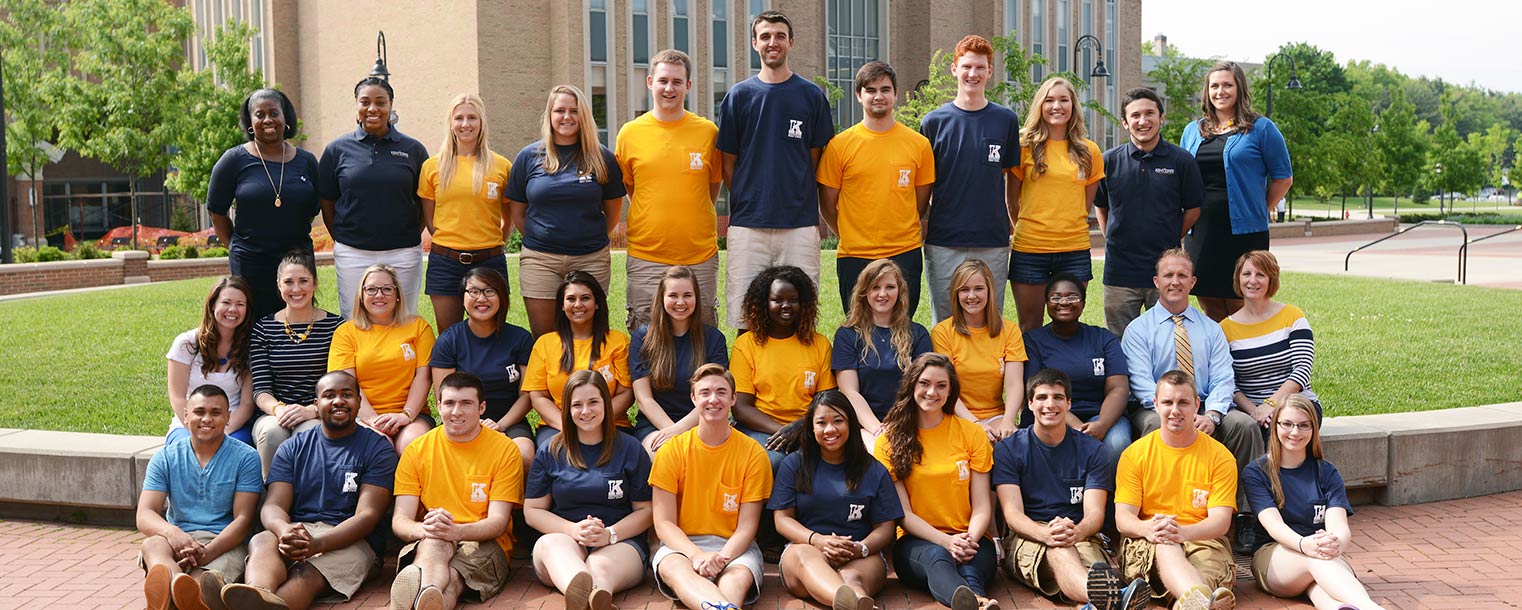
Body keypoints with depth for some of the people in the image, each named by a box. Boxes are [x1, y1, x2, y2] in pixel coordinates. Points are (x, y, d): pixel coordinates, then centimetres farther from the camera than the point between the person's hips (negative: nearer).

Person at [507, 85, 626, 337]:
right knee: (542, 337, 1)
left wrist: (592, 239, 8)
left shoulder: (602, 158, 5)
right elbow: (517, 211, 10)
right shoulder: (529, 156, 5)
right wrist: (539, 239, 7)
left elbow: (613, 210, 12)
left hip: (591, 260, 0)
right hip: (540, 260, 0)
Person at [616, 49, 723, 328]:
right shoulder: (629, 133, 3)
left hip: (700, 257, 0)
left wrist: (693, 223, 9)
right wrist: (653, 221, 8)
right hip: (645, 256, 0)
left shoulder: (708, 131, 2)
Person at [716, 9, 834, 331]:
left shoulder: (812, 96, 6)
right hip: (747, 225, 0)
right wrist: (747, 202, 6)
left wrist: (800, 201, 4)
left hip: (800, 225, 0)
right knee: (746, 323, 1)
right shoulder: (738, 96, 7)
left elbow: (815, 160, 10)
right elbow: (729, 163, 10)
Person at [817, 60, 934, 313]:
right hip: (855, 258, -1)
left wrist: (899, 234, 11)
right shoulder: (839, 145, -1)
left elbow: (921, 202, 13)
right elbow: (827, 207, 5)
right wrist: (853, 236, 8)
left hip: (905, 255, 1)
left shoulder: (919, 144, 4)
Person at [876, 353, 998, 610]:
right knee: (937, 556, -39)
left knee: (971, 563, -36)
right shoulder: (889, 440, 7)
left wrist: (970, 539, -15)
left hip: (969, 540, 2)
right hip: (915, 542, -2)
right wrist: (946, 541, -15)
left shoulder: (971, 433, 11)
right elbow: (902, 512, 1)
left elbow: (982, 506, 6)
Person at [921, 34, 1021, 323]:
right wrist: (919, 227, 4)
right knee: (945, 324, 6)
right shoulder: (934, 121, 3)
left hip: (993, 242, 1)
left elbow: (1013, 177, 13)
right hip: (944, 243, -1)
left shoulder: (1006, 120, 6)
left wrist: (1014, 223, 8)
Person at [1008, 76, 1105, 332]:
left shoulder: (1089, 151, 7)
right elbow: (1012, 199, 7)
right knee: (1029, 327, 6)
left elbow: (1087, 202, 16)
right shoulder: (1026, 147, 0)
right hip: (1029, 248, -2)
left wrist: (1067, 226, 12)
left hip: (1075, 250, 2)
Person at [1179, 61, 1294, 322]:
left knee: (1241, 308, -2)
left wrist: (1257, 211, 2)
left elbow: (1283, 178, 4)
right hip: (1200, 233, 4)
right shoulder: (1192, 131, 14)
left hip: (1244, 232, -4)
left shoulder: (1261, 128, 2)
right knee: (1210, 311, 8)